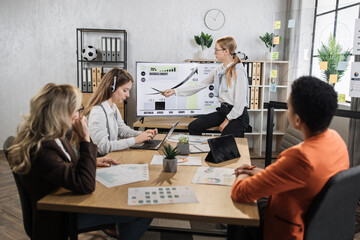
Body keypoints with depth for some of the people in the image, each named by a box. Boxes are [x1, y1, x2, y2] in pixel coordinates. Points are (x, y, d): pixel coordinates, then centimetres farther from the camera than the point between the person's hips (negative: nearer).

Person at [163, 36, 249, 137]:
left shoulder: (238, 71, -14)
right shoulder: (219, 70, 8)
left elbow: (240, 103, -16)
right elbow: (199, 86, 11)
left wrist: (227, 120, -12)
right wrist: (175, 91, 8)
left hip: (238, 115, -7)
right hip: (223, 110, 7)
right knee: (193, 127, -4)